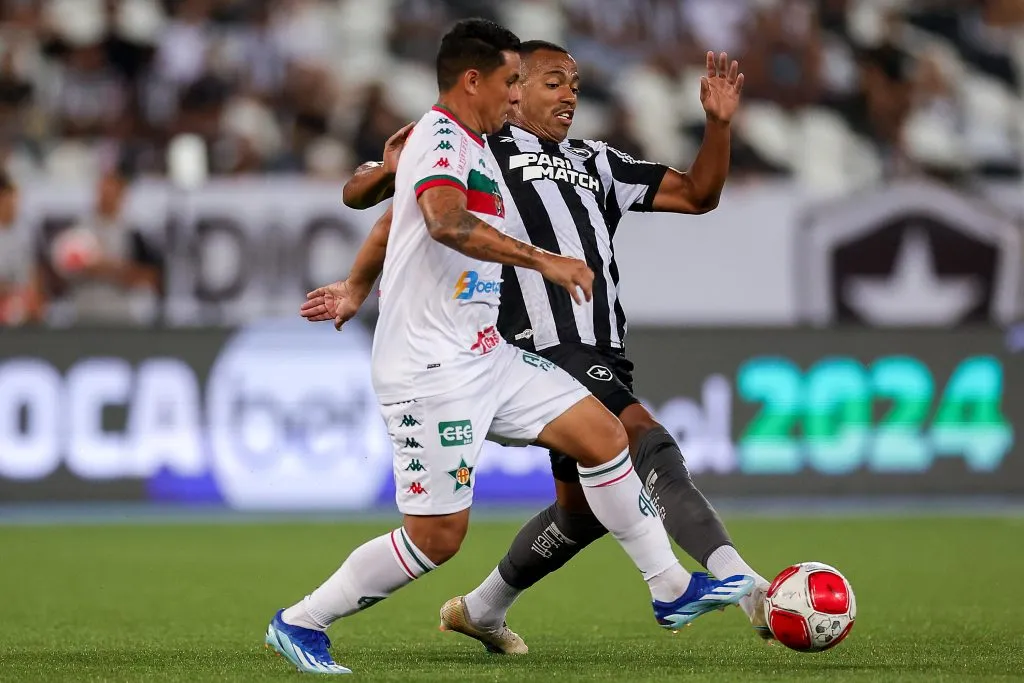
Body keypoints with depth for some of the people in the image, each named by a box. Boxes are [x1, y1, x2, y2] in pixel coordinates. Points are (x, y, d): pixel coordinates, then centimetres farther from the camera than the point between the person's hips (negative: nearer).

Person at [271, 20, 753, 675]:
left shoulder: (472, 148, 16)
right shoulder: (441, 136, -15)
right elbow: (446, 221, -35)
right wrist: (543, 261, -34)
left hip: (485, 357, 10)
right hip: (430, 369, -10)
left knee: (604, 434, 5)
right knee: (439, 534, -8)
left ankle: (673, 589, 14)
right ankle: (299, 624, 5)